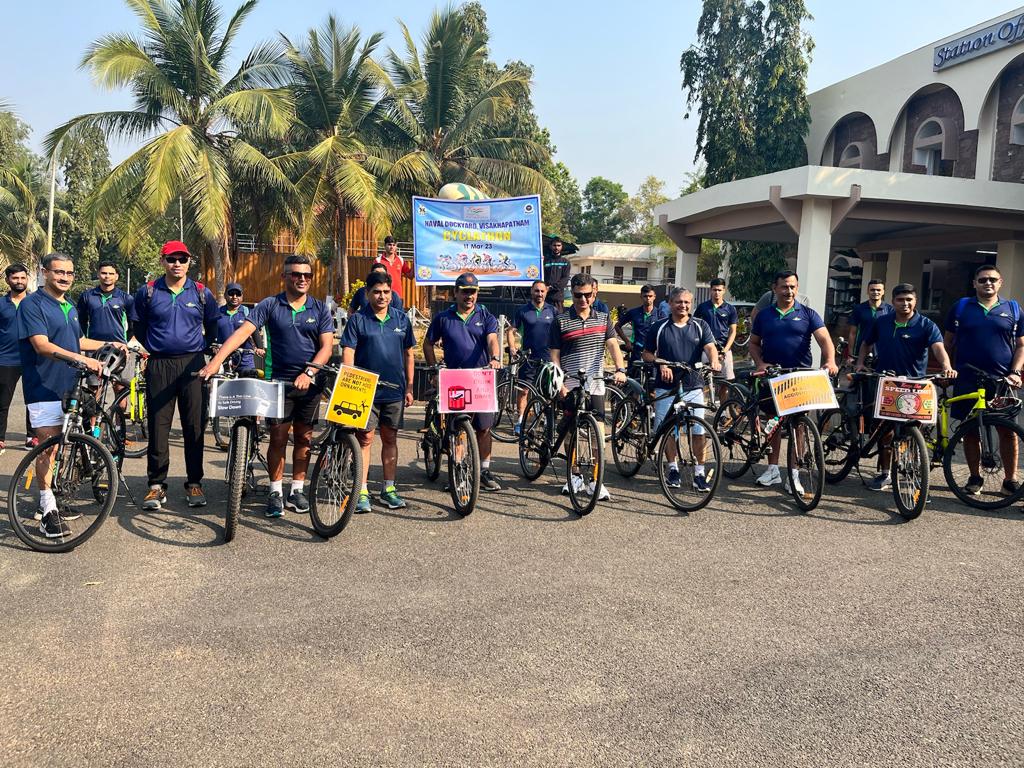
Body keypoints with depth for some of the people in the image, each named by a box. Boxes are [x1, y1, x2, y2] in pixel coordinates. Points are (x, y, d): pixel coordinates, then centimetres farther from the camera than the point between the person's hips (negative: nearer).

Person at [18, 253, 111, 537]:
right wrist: (82, 359, -32)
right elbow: (42, 345, -21)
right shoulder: (32, 304, -8)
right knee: (48, 446, -9)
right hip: (45, 388, -7)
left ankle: (57, 496, 23)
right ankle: (48, 510, -6)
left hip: (70, 386, 7)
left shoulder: (70, 307, 18)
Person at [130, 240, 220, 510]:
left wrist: (201, 348, 9)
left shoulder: (201, 292, 6)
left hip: (192, 364, 0)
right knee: (158, 426, 1)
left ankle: (194, 483, 13)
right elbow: (137, 325, 15)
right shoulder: (148, 291, 5)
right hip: (159, 366, 0)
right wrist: (152, 347, 10)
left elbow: (212, 326, 16)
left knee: (194, 426, 2)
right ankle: (157, 485, 9)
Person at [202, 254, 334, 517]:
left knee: (304, 438, 8)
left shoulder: (320, 309, 3)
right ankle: (276, 492, 12)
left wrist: (309, 373, -19)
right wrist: (216, 361, -21)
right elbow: (243, 331, -10)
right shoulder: (270, 305, 0)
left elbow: (327, 346, -4)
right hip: (279, 380, -1)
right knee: (278, 438, 0)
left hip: (310, 383, 1)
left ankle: (297, 490, 19)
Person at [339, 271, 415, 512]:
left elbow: (408, 355, 12)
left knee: (390, 438, 10)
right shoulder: (357, 319, -1)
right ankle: (362, 492, 5)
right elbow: (348, 354, -5)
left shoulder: (401, 319, 8)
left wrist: (409, 387, 8)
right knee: (365, 438, -1)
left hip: (394, 390, 3)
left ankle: (388, 489, 19)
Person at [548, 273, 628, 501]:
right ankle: (574, 475, 24)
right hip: (569, 386, -1)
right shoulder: (561, 321, 0)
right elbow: (555, 356, 0)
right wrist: (559, 383, -11)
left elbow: (612, 345, -3)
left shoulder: (603, 318, 8)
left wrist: (620, 369, -20)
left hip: (594, 384, 1)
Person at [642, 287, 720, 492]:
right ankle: (673, 469, 20)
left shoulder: (700, 326, 7)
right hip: (666, 387, 0)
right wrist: (661, 364, -10)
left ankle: (699, 473, 7)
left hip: (694, 386, 0)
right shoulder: (660, 327, 5)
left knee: (699, 430, -3)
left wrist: (714, 360, -29)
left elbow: (710, 346, -7)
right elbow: (647, 354, 9)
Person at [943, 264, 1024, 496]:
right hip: (967, 381, 0)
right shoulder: (961, 307, 7)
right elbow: (948, 342, 11)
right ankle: (975, 478, 18)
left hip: (1002, 381, 0)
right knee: (970, 431, 5)